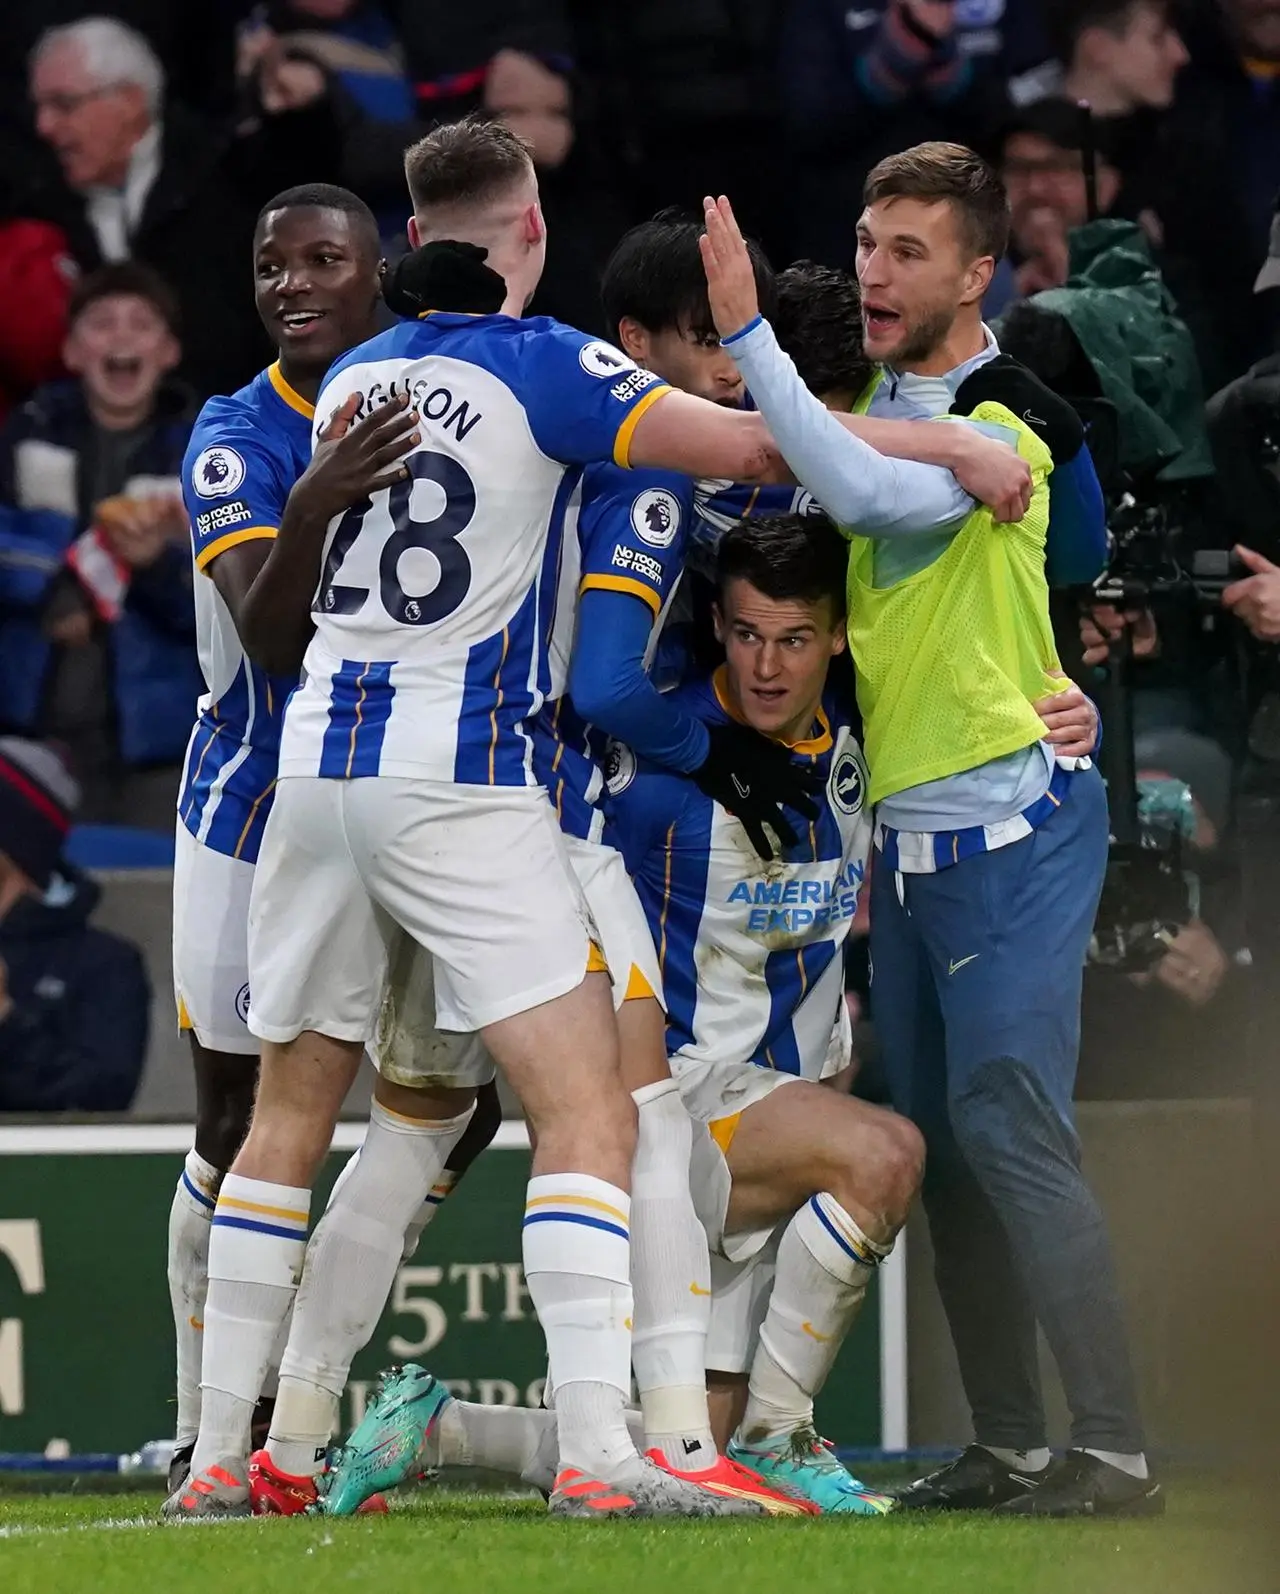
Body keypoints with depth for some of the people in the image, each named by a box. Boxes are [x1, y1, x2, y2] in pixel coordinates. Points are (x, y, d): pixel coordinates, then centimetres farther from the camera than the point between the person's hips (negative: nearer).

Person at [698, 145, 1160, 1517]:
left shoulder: (1003, 423, -13)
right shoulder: (873, 410, 12)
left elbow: (869, 497, -30)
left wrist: (748, 335, -30)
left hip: (1012, 827, -8)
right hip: (906, 831, 8)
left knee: (1012, 1133, -14)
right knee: (942, 1150, 7)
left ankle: (1113, 1448, -14)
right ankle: (1007, 1444, 12)